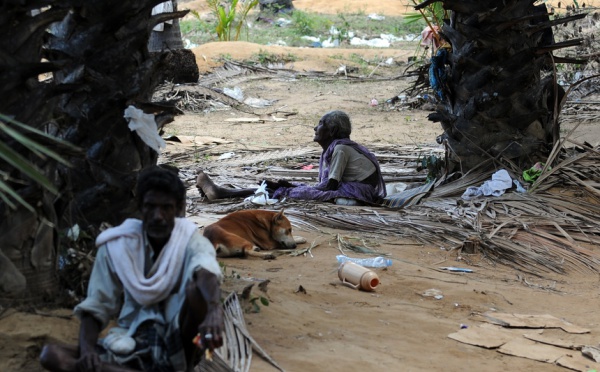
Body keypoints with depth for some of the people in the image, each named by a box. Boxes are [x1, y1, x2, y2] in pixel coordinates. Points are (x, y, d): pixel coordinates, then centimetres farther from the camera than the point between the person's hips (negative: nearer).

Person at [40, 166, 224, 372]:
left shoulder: (191, 241, -5)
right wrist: (87, 349, -23)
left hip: (176, 345, -4)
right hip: (131, 345, 5)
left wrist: (214, 310, -54)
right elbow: (94, 308, 0)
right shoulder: (116, 246, 2)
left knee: (196, 288, -32)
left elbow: (207, 274, -30)